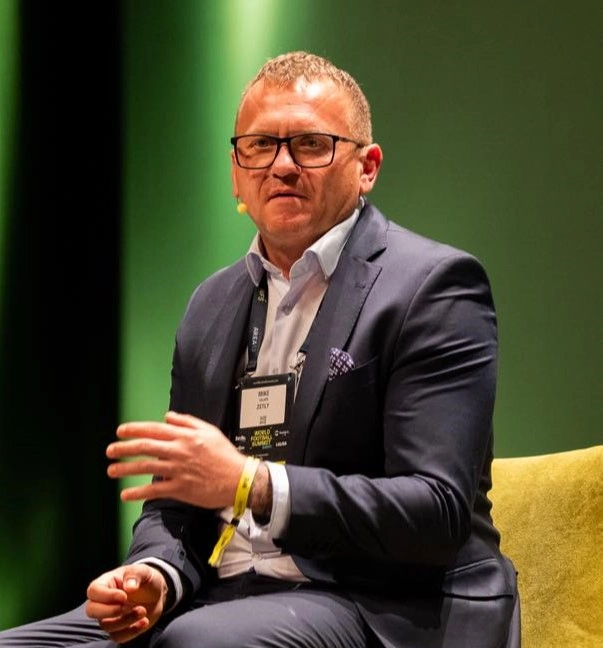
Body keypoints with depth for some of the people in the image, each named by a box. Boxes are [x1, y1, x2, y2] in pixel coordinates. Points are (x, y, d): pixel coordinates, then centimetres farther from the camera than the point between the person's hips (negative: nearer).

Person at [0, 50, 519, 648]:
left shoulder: (435, 285, -5)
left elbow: (438, 512, -15)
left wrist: (251, 484, -24)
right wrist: (154, 577, -6)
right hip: (221, 598, 6)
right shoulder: (212, 304, 15)